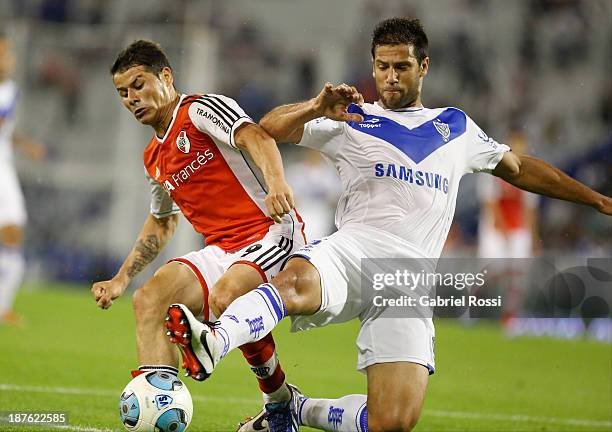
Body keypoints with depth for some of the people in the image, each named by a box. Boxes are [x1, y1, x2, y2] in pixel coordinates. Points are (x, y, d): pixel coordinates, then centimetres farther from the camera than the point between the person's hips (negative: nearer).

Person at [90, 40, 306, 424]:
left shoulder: (201, 110, -5)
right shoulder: (154, 159, 21)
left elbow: (255, 138, -24)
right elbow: (162, 222, 37)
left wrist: (276, 181, -45)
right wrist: (122, 279, 30)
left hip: (272, 232, -8)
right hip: (222, 250, 8)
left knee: (224, 298, -34)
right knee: (150, 298, -12)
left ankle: (281, 404, -14)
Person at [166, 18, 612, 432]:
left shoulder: (457, 128, 23)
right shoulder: (352, 120, 15)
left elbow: (519, 168, 36)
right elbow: (270, 127, 8)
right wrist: (317, 108, -13)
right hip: (352, 251, -2)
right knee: (296, 282, -42)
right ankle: (213, 343, -61)